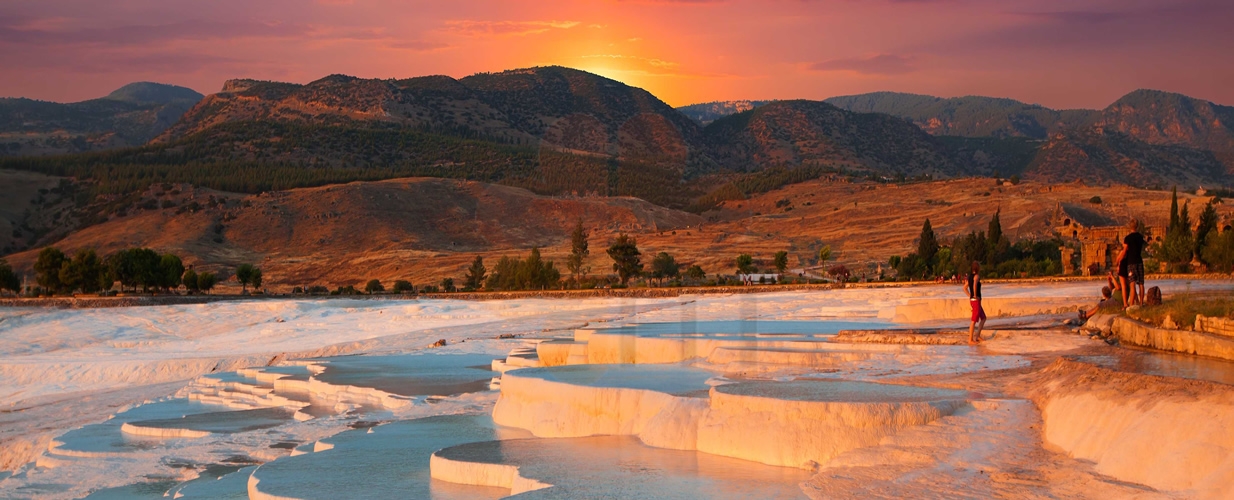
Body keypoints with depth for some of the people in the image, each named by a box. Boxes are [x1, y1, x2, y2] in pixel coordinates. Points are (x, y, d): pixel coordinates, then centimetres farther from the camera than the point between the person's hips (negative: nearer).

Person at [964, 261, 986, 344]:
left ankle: (977, 336, 17)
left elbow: (965, 288, 21)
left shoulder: (970, 276, 12)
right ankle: (970, 339, 1)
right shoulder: (977, 276, -15)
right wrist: (975, 295, -24)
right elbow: (975, 285, -37)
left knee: (983, 318, 18)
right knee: (974, 321, -3)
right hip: (976, 301, -9)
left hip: (973, 301, 9)